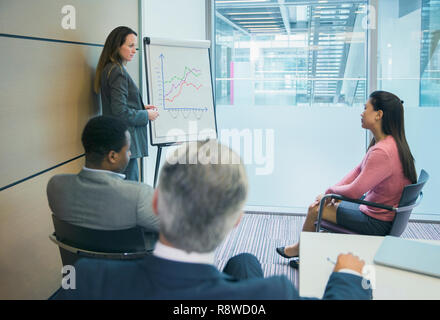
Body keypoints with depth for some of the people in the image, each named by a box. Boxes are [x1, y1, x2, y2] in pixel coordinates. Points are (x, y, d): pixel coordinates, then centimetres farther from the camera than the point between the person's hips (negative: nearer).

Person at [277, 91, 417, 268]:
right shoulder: (388, 143, 3)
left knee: (315, 210, 1)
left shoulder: (382, 152, -31)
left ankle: (299, 249, 31)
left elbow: (354, 191, -28)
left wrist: (331, 190, -6)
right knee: (326, 202, 17)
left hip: (377, 223, -9)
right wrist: (331, 192, 2)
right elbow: (359, 170, 10)